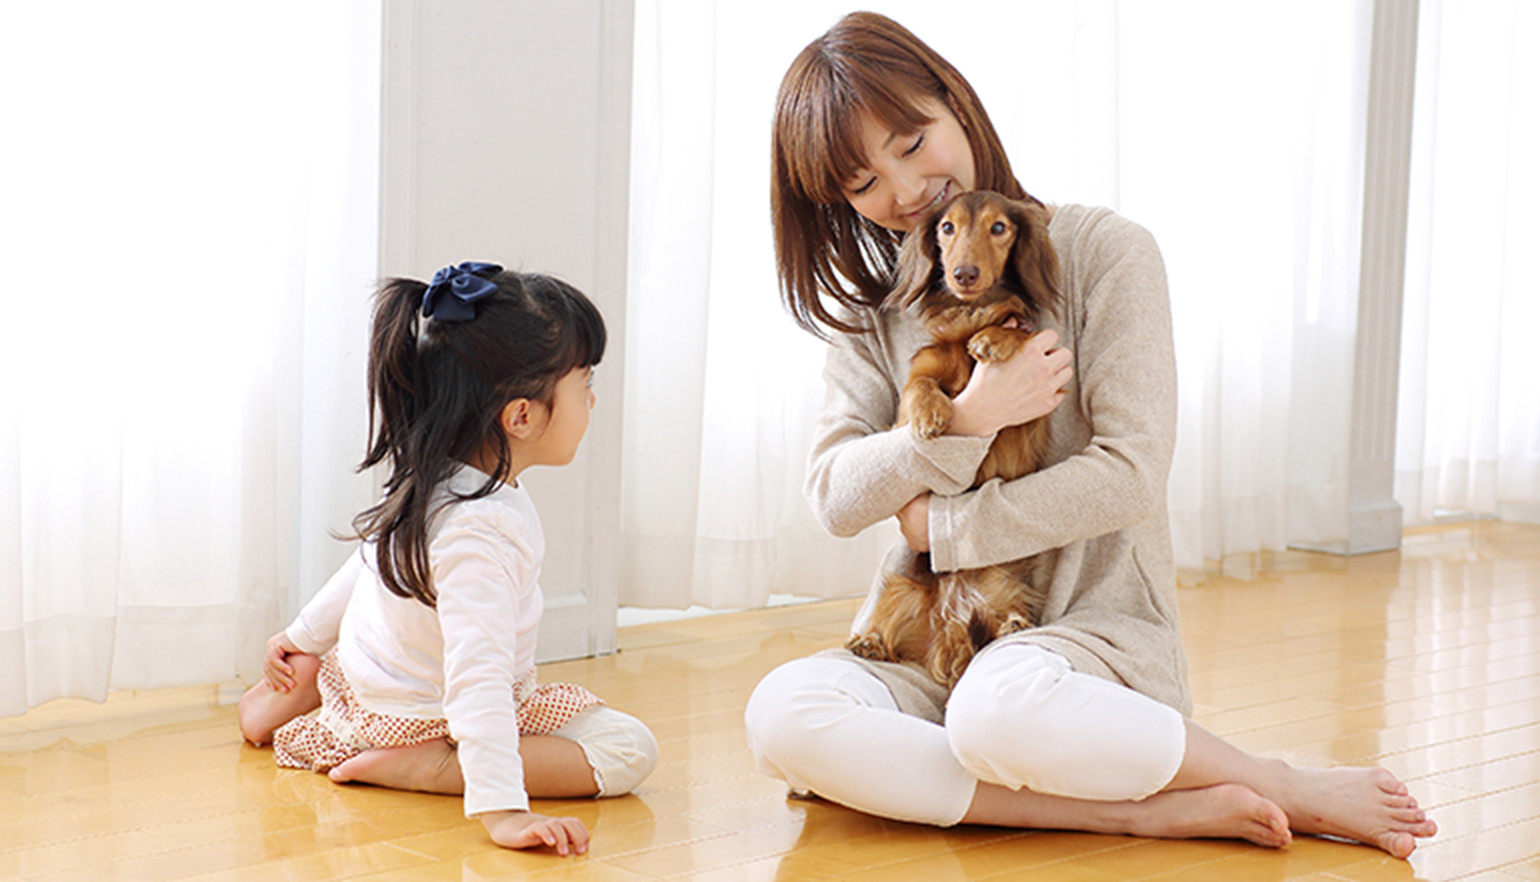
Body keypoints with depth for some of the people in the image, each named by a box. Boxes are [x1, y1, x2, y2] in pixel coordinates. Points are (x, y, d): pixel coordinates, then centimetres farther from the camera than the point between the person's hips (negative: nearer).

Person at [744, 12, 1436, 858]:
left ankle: (1285, 787, -16)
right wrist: (969, 420, -17)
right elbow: (834, 496, -2)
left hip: (1100, 628, -5)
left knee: (997, 702, -41)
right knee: (781, 714, -28)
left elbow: (1130, 476, -11)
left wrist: (943, 526, -8)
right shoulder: (873, 306, 11)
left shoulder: (1103, 251, -3)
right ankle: (1156, 812, -26)